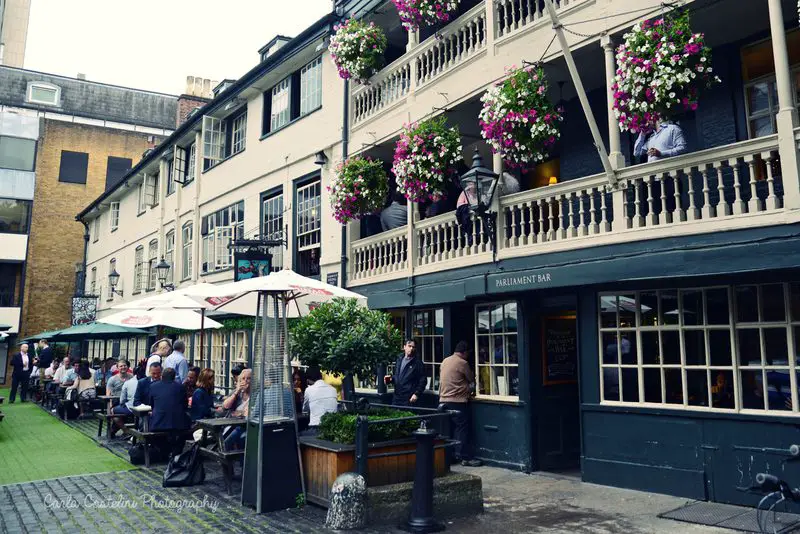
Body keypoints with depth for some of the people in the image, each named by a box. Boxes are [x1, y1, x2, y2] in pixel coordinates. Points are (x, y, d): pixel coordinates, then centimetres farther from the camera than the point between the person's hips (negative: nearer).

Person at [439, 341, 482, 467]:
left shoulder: (445, 361, 11)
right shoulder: (462, 363, -12)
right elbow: (471, 379, -3)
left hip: (444, 400, 8)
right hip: (458, 401, -8)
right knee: (462, 429, -2)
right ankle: (466, 457, 0)